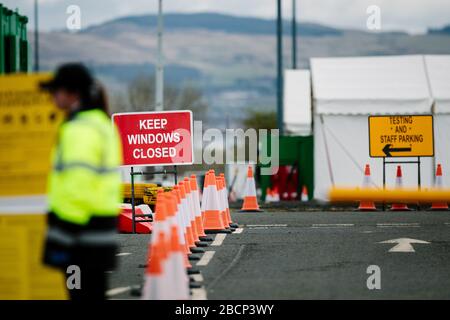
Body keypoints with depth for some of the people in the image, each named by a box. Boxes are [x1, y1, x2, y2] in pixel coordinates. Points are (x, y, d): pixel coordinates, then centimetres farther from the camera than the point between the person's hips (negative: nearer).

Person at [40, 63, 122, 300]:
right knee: (93, 293, 14)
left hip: (82, 236, -10)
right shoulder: (103, 123, 17)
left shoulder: (79, 130, -15)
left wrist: (63, 238, -21)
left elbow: (77, 185, -22)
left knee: (82, 294, -8)